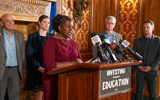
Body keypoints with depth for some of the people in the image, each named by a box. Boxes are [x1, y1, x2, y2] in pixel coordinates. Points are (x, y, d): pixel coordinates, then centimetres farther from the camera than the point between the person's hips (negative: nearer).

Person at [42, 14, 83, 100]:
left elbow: (80, 62, 9)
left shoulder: (73, 43, 14)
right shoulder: (51, 42, -6)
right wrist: (71, 63, -21)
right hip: (54, 82, -5)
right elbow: (49, 66, -17)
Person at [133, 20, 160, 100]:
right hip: (140, 70, 1)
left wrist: (151, 67, -11)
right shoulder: (137, 40, 6)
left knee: (152, 93, 5)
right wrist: (138, 66, -6)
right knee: (139, 91, 5)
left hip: (152, 70, -1)